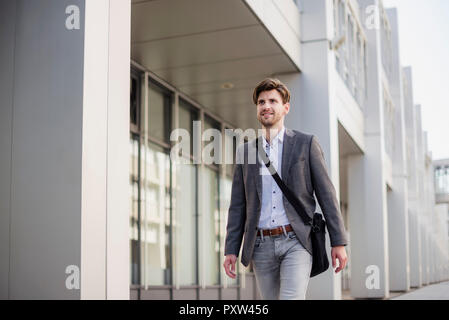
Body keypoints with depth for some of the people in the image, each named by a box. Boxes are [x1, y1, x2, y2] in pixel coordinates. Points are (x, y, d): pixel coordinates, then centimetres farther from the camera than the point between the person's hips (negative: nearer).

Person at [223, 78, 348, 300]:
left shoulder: (306, 144, 4)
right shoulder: (245, 151, 12)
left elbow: (326, 194, 2)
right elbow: (238, 205, 12)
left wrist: (338, 242, -3)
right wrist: (231, 250, 5)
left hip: (295, 242, -3)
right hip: (261, 246, 4)